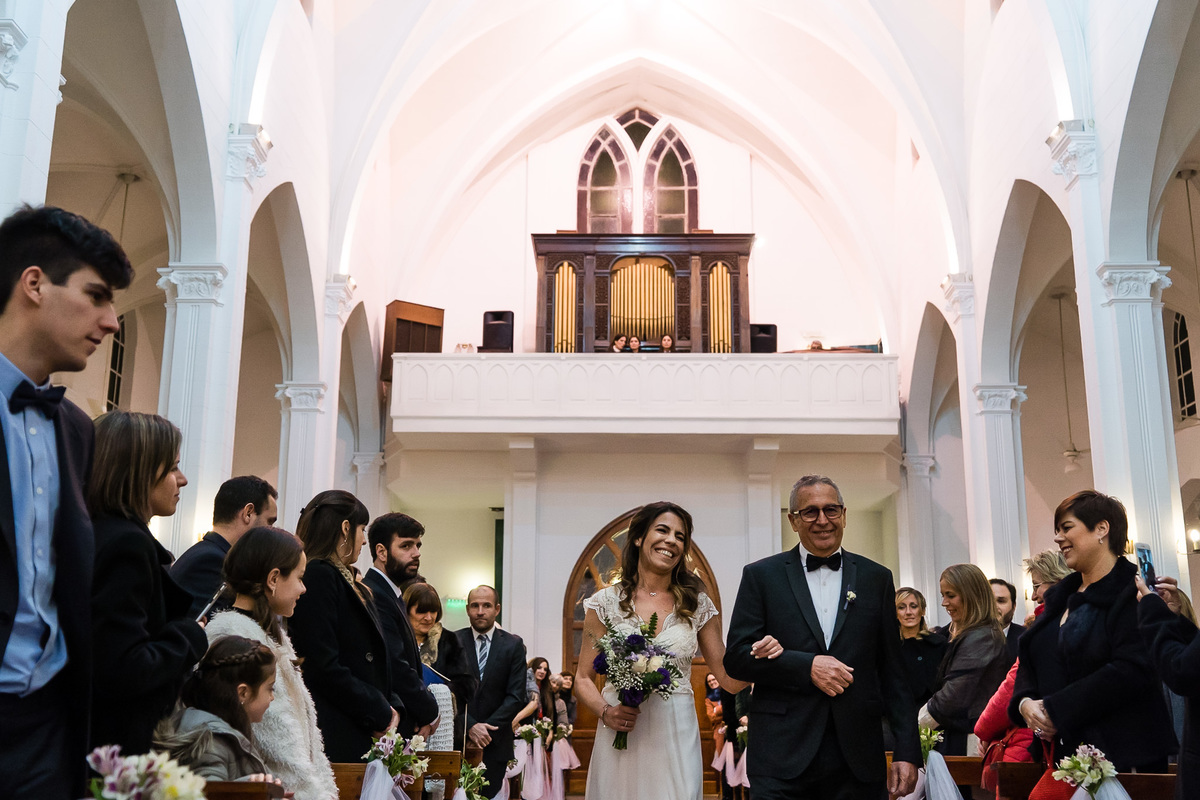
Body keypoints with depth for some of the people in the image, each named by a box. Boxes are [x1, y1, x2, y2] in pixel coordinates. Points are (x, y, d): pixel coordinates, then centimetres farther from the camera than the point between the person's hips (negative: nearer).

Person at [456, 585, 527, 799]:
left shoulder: (513, 645, 3)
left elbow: (515, 696, -1)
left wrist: (487, 729, -9)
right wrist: (470, 726, -13)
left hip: (495, 742, 0)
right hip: (458, 739, 0)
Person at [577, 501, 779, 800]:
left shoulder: (696, 605, 5)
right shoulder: (606, 603, 1)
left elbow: (729, 679, 5)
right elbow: (584, 679, 5)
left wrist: (758, 656, -15)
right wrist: (605, 712, -15)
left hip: (677, 740, 1)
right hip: (621, 736, -1)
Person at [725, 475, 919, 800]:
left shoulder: (876, 578, 9)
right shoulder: (761, 575, 4)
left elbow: (893, 672, 8)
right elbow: (737, 656, -3)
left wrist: (907, 751, 2)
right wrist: (808, 666, -14)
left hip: (858, 760, 2)